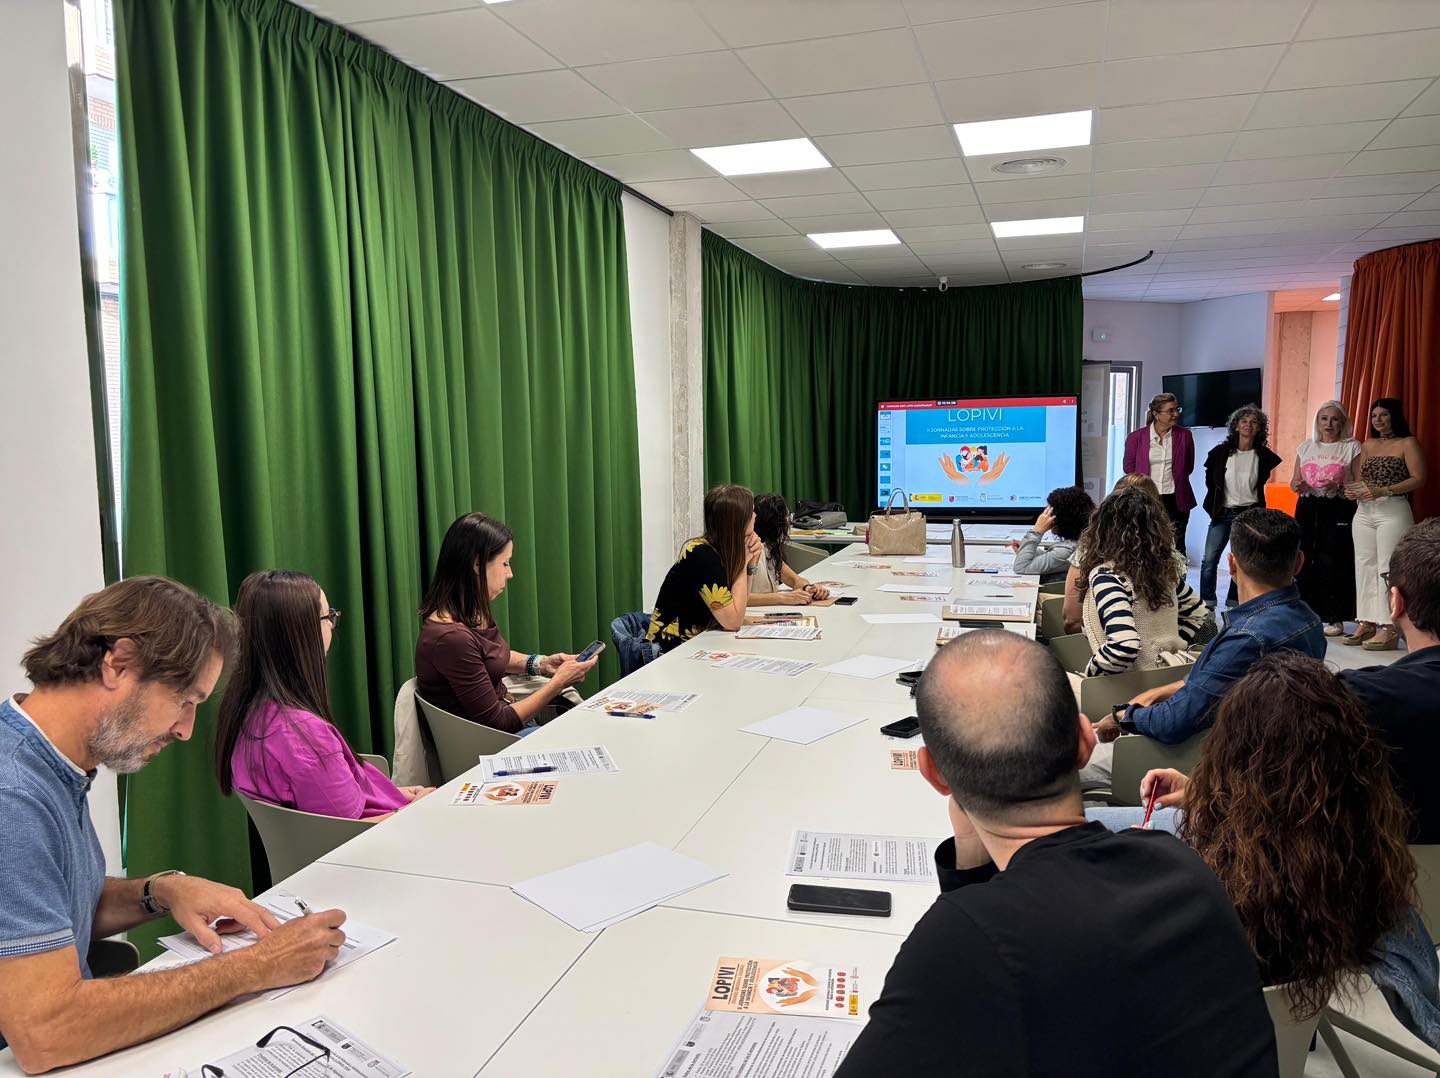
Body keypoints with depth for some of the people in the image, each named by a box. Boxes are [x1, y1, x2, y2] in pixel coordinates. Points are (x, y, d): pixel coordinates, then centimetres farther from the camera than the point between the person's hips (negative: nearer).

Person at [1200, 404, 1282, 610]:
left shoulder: (1264, 456, -2)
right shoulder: (1220, 452, -3)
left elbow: (1261, 481, 16)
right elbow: (1210, 480, 11)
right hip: (1222, 514, 0)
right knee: (1209, 560, -7)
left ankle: (1234, 604, 16)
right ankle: (1207, 604, 2)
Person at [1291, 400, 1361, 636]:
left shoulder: (1352, 447, 4)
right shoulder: (1306, 447, 14)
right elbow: (1294, 482, 19)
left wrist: (1338, 486, -17)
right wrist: (1297, 486, -4)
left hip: (1338, 512, -3)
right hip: (1307, 509, 3)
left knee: (1332, 564, -7)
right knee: (1304, 561, -1)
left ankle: (1335, 618, 2)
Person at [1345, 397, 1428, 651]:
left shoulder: (1408, 443, -1)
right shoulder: (1367, 445, 16)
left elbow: (1418, 479, -9)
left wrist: (1383, 491, -19)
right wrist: (1352, 490, -2)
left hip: (1393, 512, -6)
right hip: (1363, 513, 6)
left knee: (1388, 568, -9)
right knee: (1365, 566, 5)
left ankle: (1388, 628, -9)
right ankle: (1367, 623, 9)